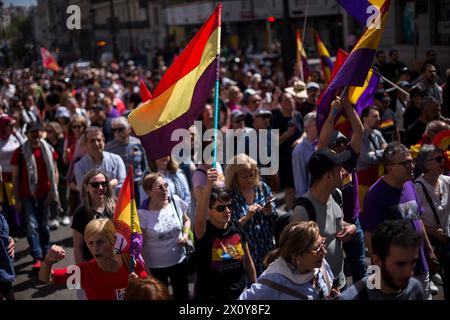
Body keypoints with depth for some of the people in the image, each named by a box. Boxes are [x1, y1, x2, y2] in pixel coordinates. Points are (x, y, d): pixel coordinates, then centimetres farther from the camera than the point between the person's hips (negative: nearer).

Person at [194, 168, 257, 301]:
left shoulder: (237, 229, -3)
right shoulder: (204, 232, -16)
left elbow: (248, 260, 8)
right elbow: (200, 218, -39)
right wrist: (209, 186, -52)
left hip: (240, 293, 4)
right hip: (211, 296, -4)